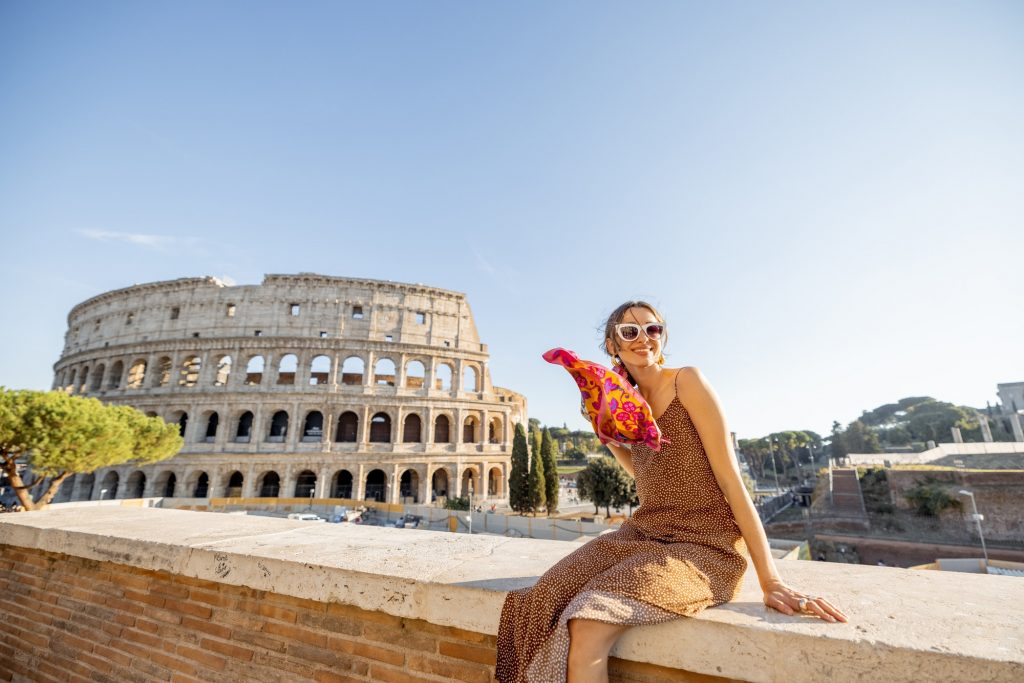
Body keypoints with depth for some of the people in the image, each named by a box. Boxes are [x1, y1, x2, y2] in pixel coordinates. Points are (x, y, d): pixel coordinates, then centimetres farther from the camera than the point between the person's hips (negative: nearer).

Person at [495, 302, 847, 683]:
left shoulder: (687, 381, -10)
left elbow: (730, 476, -13)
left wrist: (771, 580, -16)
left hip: (703, 546, -6)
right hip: (644, 535, 6)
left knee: (588, 628, -27)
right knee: (546, 602, -14)